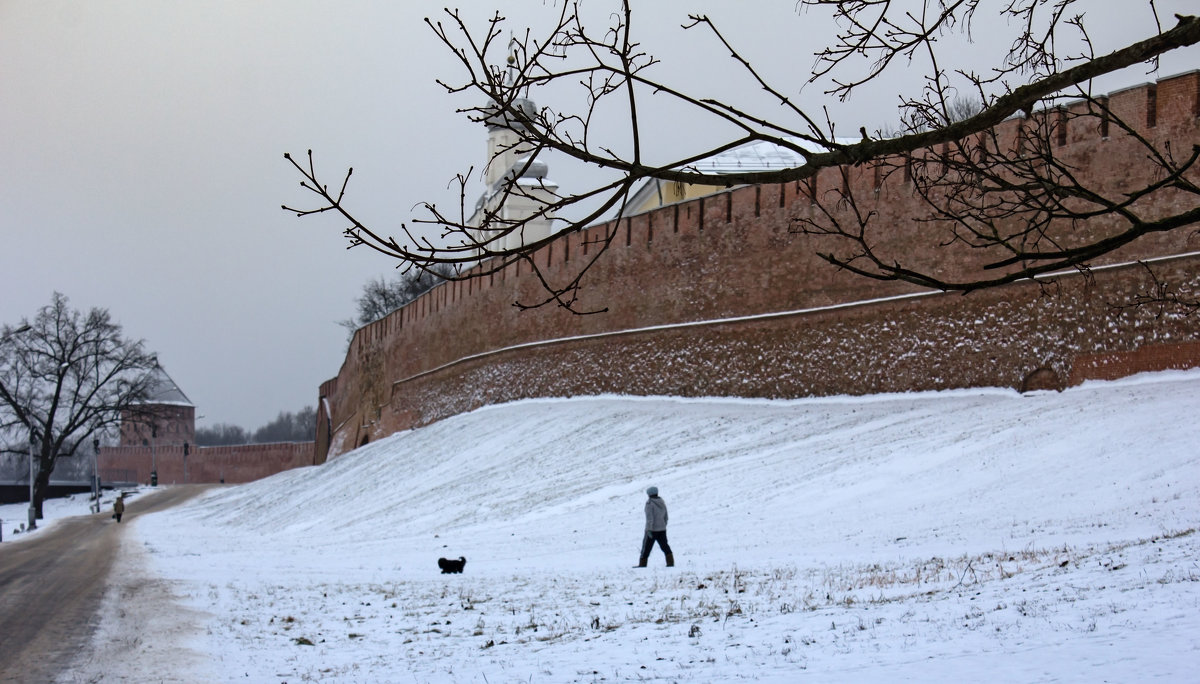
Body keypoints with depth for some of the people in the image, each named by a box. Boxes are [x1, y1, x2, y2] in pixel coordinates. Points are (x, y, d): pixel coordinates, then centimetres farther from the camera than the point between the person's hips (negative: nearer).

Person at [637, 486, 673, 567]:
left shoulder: (649, 503, -14)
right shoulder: (662, 502, 8)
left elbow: (650, 518, -20)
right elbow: (666, 517, 14)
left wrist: (649, 530, -21)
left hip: (652, 530, -6)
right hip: (662, 529, 6)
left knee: (646, 546, 2)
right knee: (665, 546, 14)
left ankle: (642, 564, 5)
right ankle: (671, 563, 10)